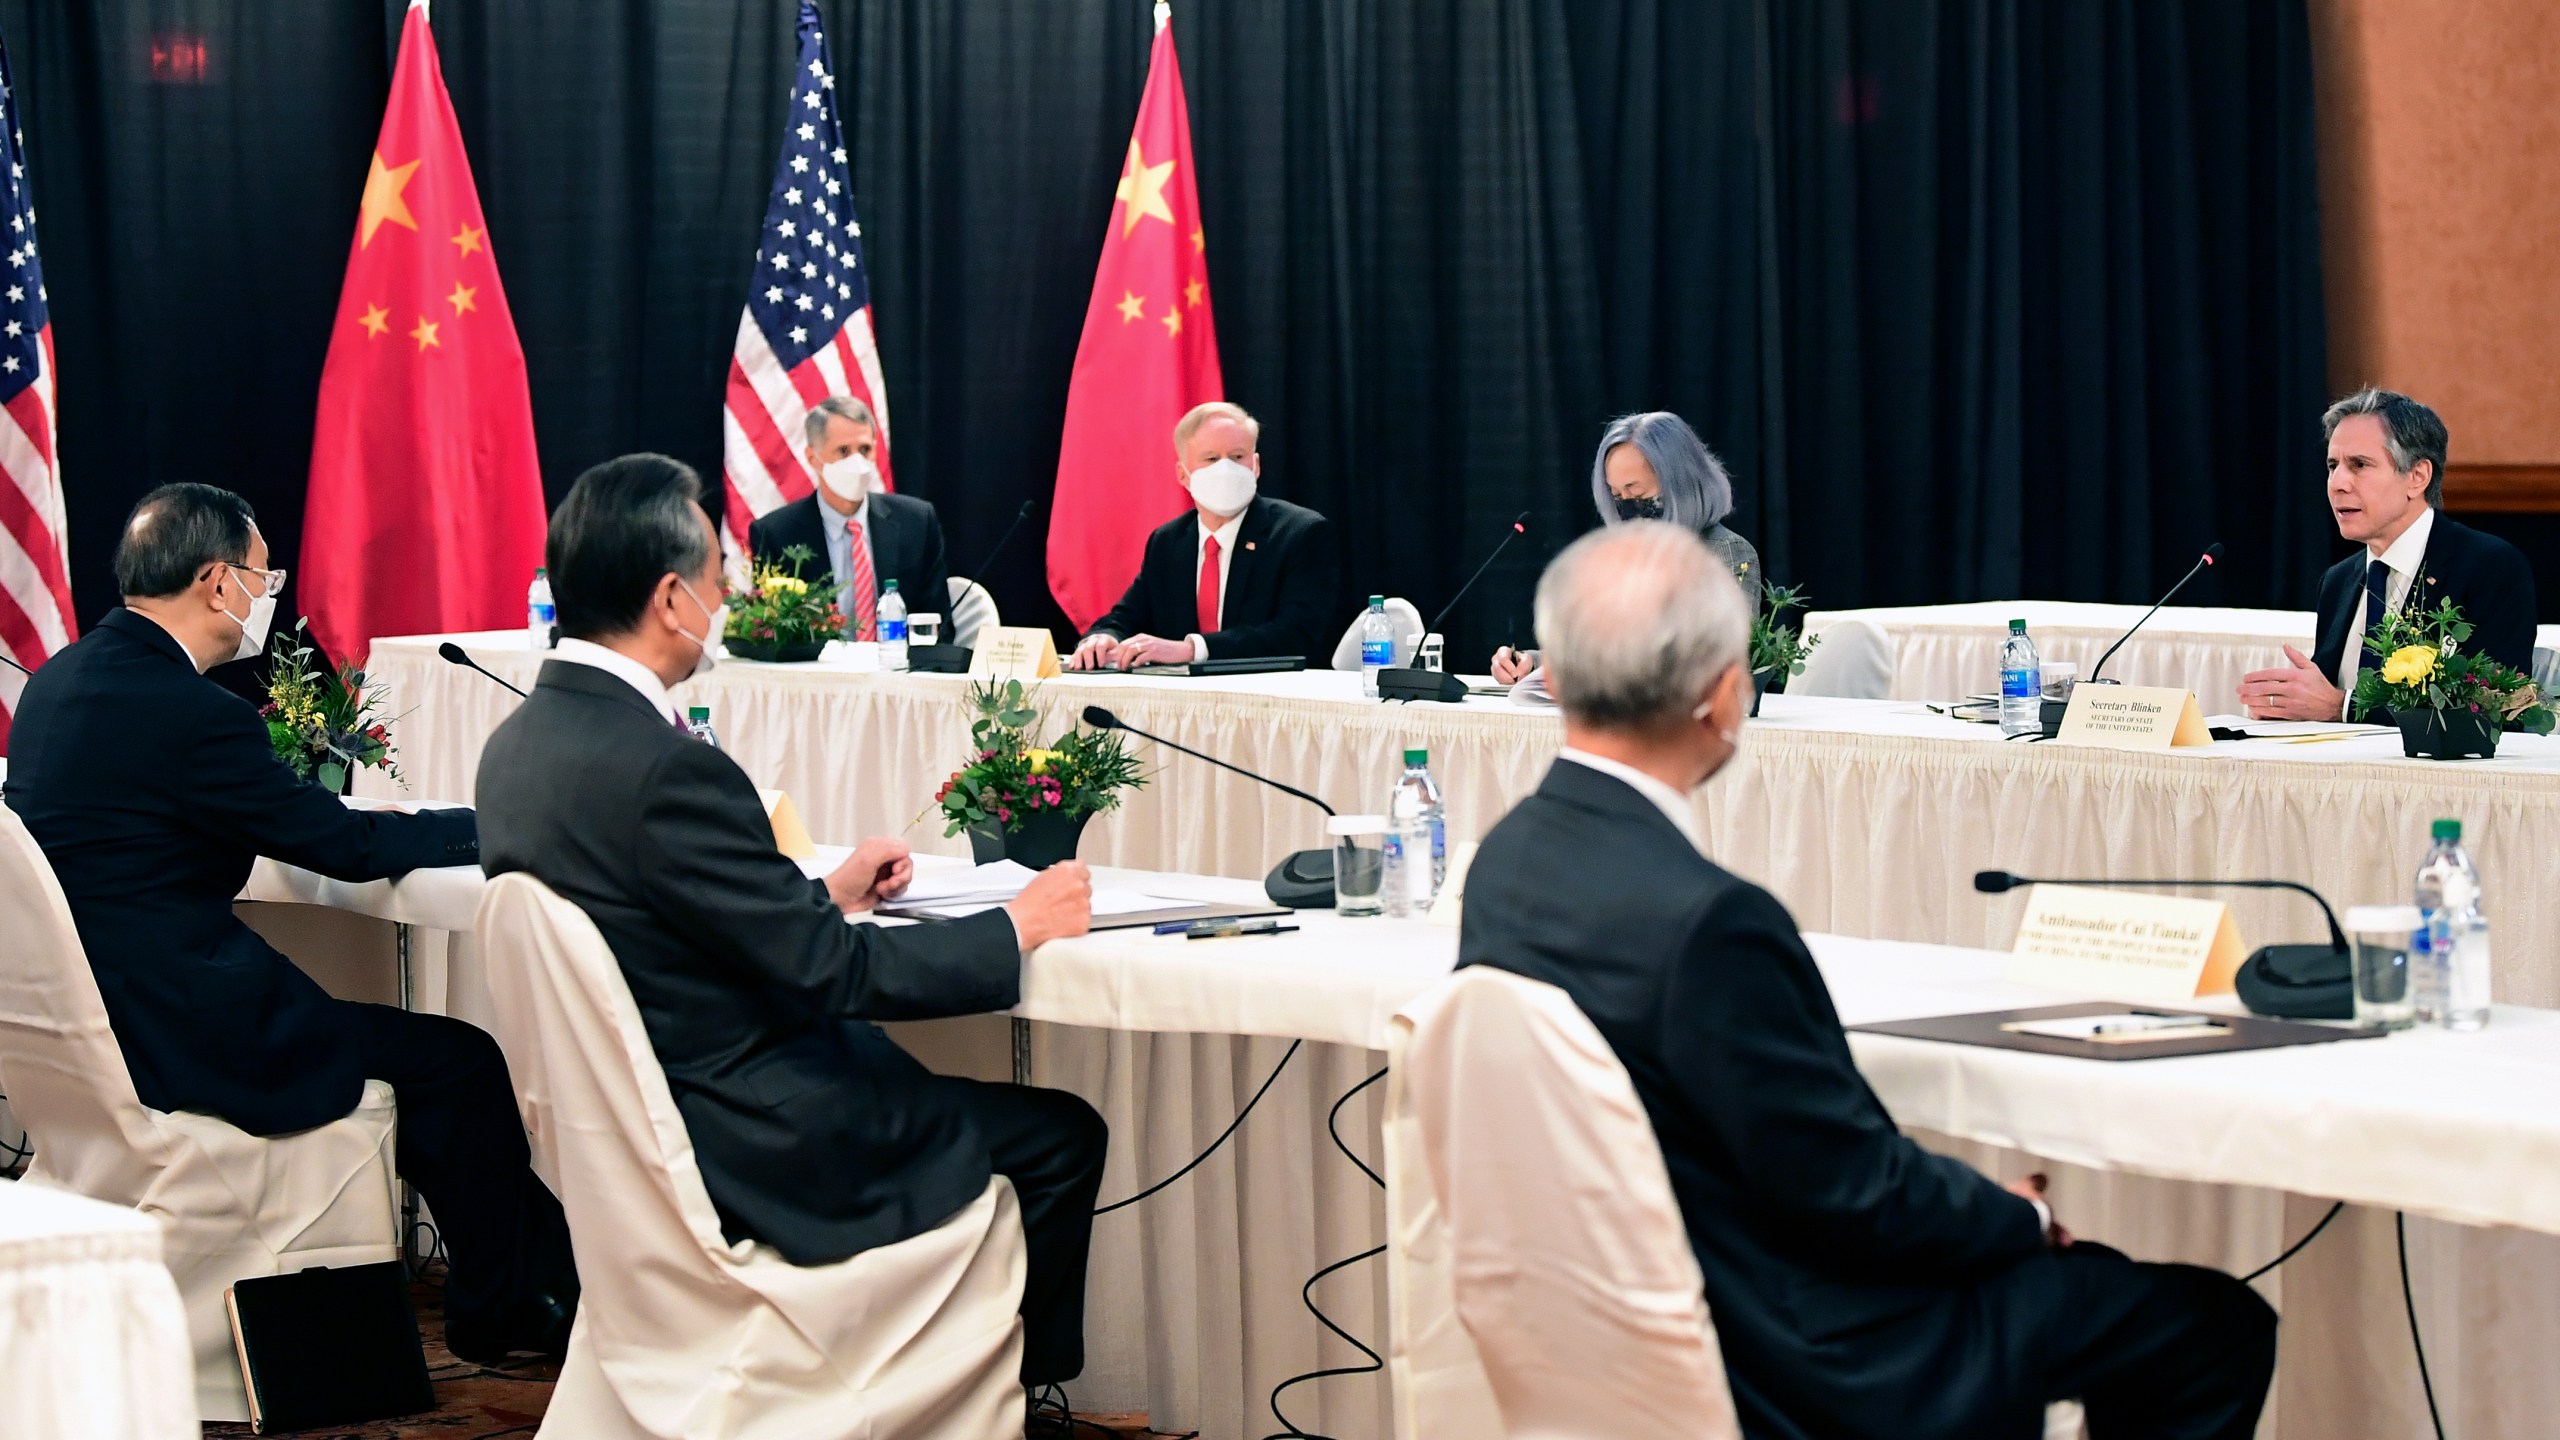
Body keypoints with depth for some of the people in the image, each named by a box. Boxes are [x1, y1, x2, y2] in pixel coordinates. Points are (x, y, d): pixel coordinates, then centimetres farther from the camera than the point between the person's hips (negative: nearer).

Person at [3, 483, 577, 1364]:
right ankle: (499, 1306, 18)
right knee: (459, 1059, 1)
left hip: (81, 1014, 10)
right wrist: (493, 825, 3)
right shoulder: (186, 712, -21)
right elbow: (345, 847, -11)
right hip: (170, 1036, -10)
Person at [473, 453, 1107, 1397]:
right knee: (1062, 1136, 5)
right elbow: (835, 972, -22)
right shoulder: (664, 769, -27)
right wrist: (1019, 930, -10)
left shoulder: (521, 743, 1)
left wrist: (826, 894, 14)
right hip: (744, 1156, -10)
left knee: (903, 1067, 29)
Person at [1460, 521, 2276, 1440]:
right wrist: (2021, 1216, -1)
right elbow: (1853, 1193, -21)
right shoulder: (1705, 921, -29)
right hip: (1788, 1365, -9)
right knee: (2215, 1327, 3)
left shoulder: (1509, 857, -1)